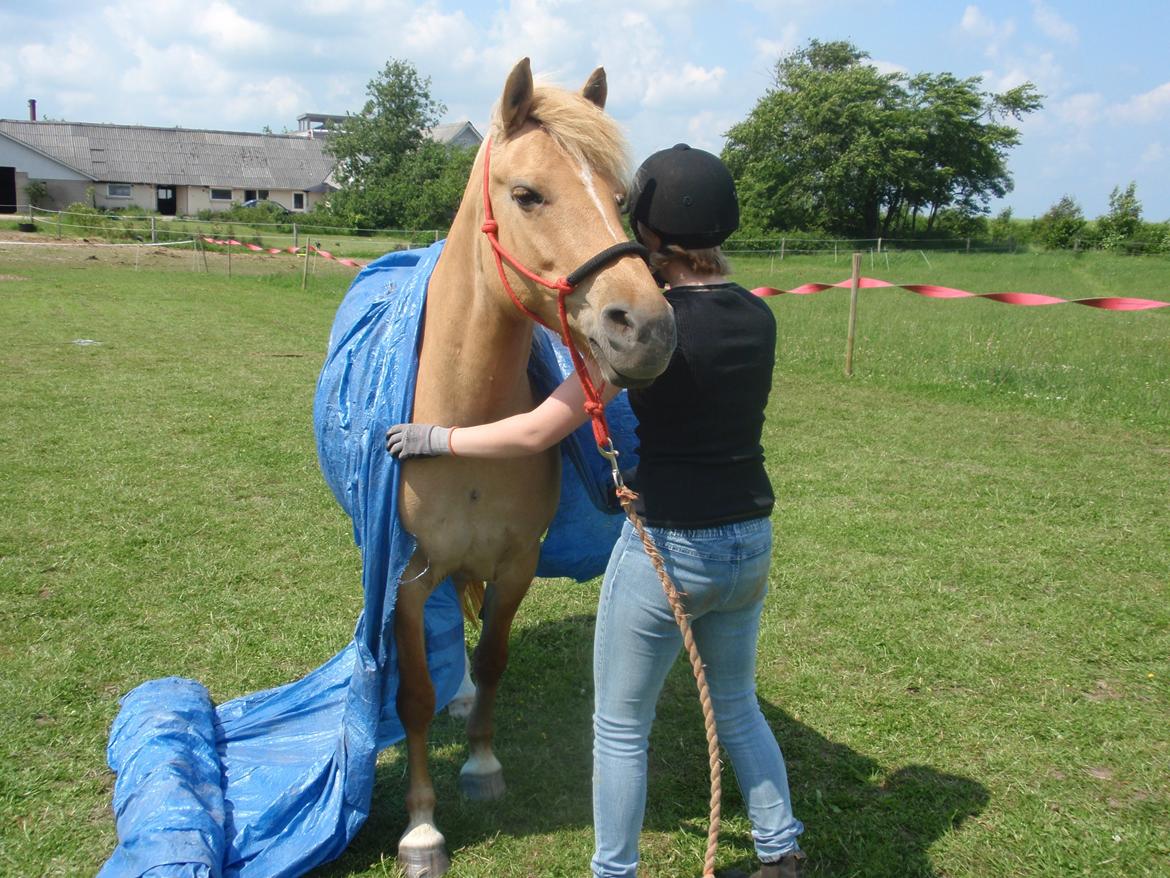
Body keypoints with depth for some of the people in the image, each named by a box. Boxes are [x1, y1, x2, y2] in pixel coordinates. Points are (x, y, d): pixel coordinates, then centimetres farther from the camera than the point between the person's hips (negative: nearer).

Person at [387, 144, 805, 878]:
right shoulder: (760, 318, 0)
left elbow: (538, 433, -18)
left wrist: (437, 438, -5)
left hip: (668, 550, -7)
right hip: (752, 542, 7)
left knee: (621, 726, 14)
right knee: (738, 707, 27)